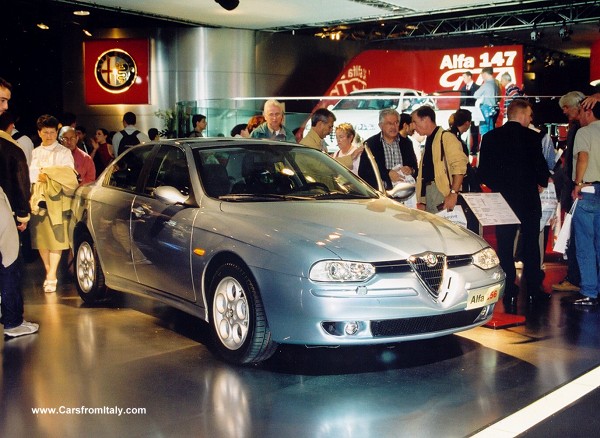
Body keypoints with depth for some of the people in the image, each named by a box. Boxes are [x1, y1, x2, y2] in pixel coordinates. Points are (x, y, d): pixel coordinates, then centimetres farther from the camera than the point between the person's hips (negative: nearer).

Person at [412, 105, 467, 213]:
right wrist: (421, 201, 17)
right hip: (428, 194, 8)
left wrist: (454, 193, -24)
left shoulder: (446, 137, -6)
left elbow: (459, 165, -18)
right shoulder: (428, 141, 21)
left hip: (444, 194, -8)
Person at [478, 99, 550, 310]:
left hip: (502, 200, 2)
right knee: (531, 245, 11)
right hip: (529, 199, -2)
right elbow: (541, 168, -12)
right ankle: (533, 290, 16)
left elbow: (483, 172, 1)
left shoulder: (490, 137, 0)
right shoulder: (532, 137, -10)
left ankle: (510, 293, 4)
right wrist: (542, 182, 9)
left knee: (505, 247, 6)